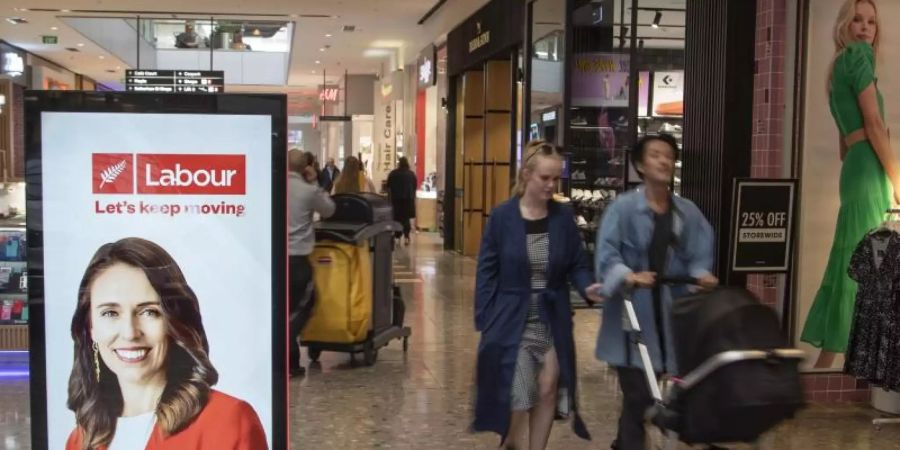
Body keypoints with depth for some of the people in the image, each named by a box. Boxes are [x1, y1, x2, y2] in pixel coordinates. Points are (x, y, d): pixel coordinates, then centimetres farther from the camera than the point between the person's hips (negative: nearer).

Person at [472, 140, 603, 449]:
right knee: (517, 397, -2)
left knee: (548, 391, 8)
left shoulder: (563, 217, -1)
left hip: (553, 320, 3)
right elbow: (487, 272, -5)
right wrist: (484, 320, -9)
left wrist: (587, 287, -17)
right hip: (512, 320, -3)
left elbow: (577, 264, 4)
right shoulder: (502, 216, -8)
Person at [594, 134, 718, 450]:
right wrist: (628, 276, -33)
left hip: (671, 313, 5)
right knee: (638, 393, -6)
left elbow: (698, 255, 3)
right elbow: (606, 252, -16)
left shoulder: (688, 212, 9)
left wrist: (702, 274, -18)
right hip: (633, 314, -5)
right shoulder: (624, 206, -7)